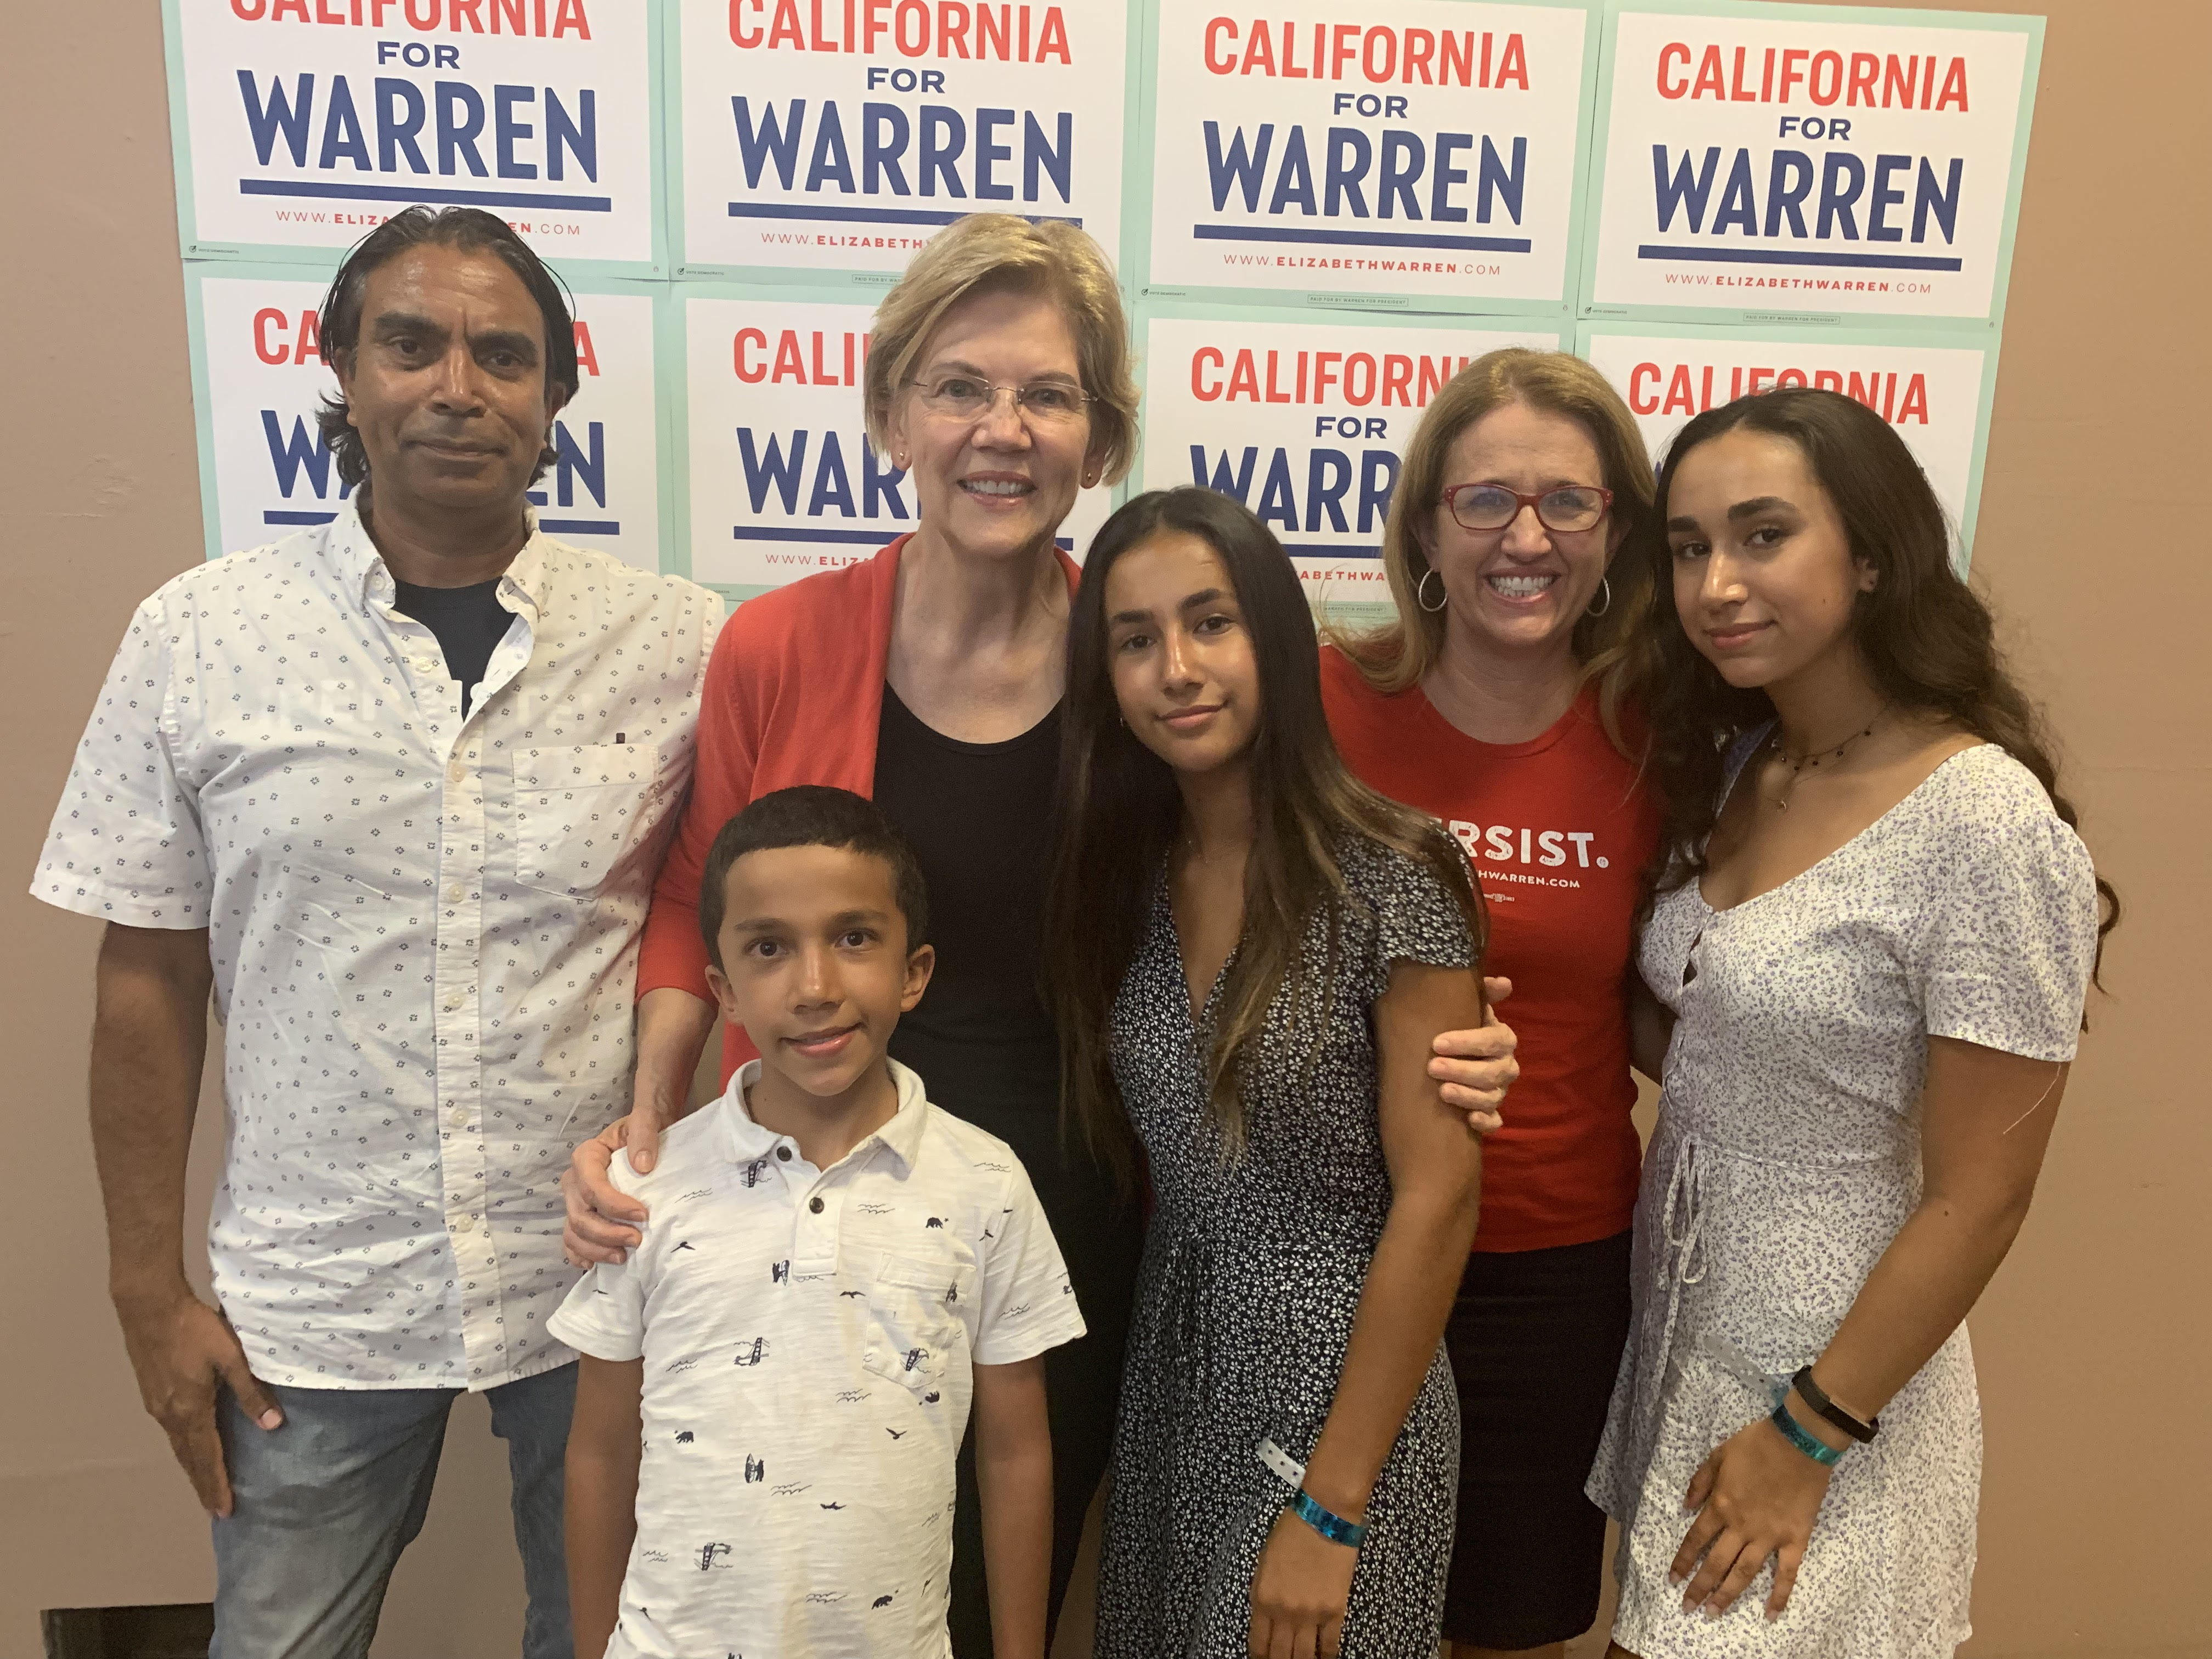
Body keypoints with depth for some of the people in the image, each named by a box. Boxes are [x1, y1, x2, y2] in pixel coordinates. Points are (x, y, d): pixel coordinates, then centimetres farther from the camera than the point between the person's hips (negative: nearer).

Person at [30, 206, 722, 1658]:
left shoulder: (684, 648, -8)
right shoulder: (198, 637, -5)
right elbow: (150, 982, 0)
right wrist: (152, 1294, 2)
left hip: (602, 1276, 0)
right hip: (312, 1302, 1)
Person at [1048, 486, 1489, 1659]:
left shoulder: (1391, 879, -17)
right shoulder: (1124, 876, 0)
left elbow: (1438, 1202, -17)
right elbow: (1130, 1155, 8)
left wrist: (1330, 1507, -15)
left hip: (1338, 1379, -5)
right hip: (1164, 1372, 6)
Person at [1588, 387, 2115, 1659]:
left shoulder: (1987, 824, -21)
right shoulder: (1734, 766, 1)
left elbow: (1978, 1197, -18)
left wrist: (1807, 1438, -13)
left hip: (1831, 1369, -7)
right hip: (1677, 1321, 7)